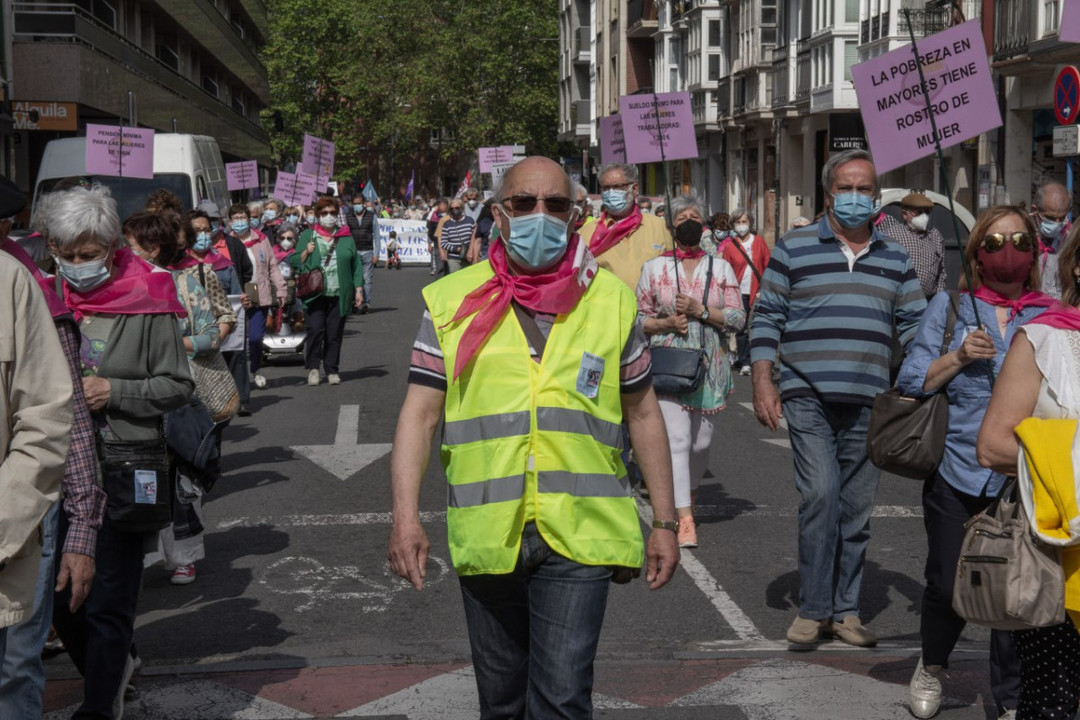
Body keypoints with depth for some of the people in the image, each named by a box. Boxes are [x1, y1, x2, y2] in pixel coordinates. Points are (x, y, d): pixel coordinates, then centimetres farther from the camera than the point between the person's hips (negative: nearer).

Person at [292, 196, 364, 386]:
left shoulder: (346, 237, 14)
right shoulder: (307, 236, 11)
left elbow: (356, 265, 14)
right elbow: (294, 263, 9)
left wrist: (358, 289, 7)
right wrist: (306, 252, -10)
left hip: (339, 295, 1)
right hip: (314, 294, -1)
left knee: (335, 333, 1)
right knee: (315, 330, -11)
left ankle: (332, 370, 11)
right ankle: (313, 367, 3)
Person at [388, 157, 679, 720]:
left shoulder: (611, 300, 6)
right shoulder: (452, 300, 3)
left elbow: (643, 415, 12)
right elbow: (419, 414, 0)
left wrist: (665, 521, 10)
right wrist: (405, 517, -11)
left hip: (578, 535, -1)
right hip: (487, 538, 1)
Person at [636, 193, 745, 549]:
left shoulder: (720, 267, 8)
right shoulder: (654, 267, 6)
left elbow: (738, 317, 3)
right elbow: (638, 317, 8)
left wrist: (701, 311, -11)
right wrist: (666, 323, -11)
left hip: (709, 364, 2)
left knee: (701, 441, 8)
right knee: (677, 439, -14)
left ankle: (689, 490, 38)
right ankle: (684, 519, -16)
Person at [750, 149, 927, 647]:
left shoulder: (895, 260, 13)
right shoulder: (794, 249, 4)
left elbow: (915, 324, 14)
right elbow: (766, 317, 3)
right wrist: (763, 383, -5)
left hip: (868, 402, 4)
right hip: (808, 398, -3)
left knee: (856, 508, 7)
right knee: (821, 495, -15)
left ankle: (845, 610, 18)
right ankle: (813, 609, -4)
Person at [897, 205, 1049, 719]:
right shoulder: (949, 307, 7)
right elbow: (911, 382, 4)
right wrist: (959, 357, -10)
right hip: (956, 476, 0)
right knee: (947, 584, 4)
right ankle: (932, 667, 34)